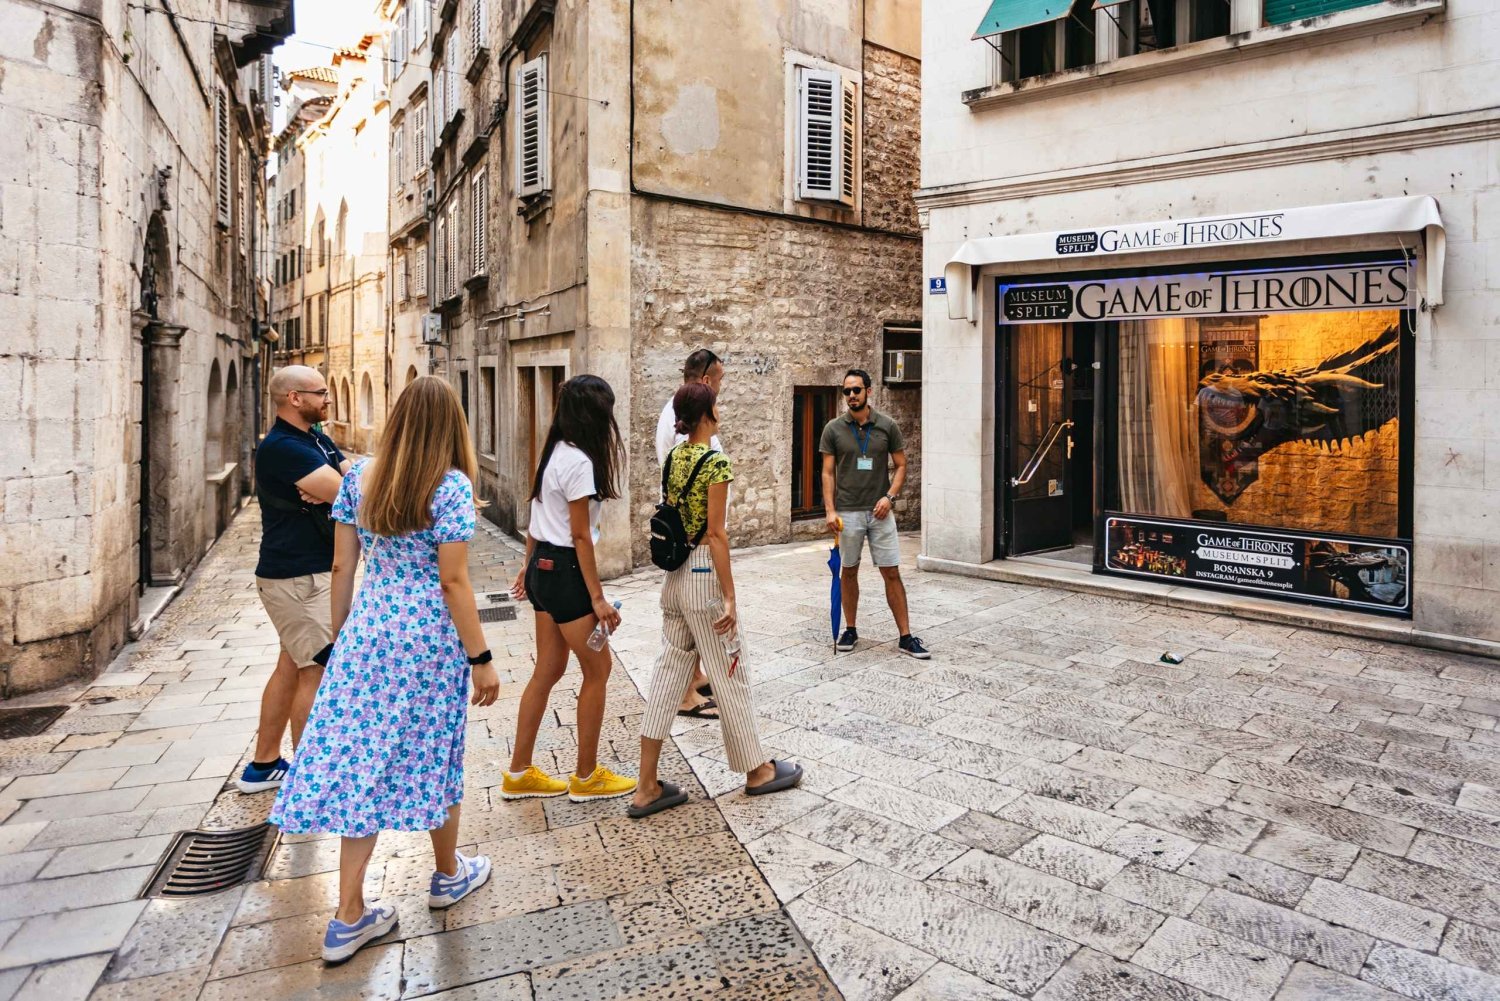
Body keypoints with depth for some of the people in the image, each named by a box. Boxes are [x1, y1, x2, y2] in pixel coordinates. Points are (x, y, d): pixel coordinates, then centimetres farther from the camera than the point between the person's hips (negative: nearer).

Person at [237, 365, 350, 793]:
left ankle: (263, 765, 27)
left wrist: (328, 488, -17)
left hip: (312, 572, 10)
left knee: (292, 666, 16)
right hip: (297, 577, -10)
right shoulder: (282, 447, -19)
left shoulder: (317, 439, 12)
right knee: (317, 671, -3)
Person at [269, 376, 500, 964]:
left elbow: (342, 567, 6)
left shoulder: (358, 478, 2)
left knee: (360, 761, 9)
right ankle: (448, 875, 36)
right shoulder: (451, 486, -13)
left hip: (367, 630, 4)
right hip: (430, 637, -4)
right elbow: (453, 582, -15)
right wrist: (481, 659, -9)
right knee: (434, 755, 14)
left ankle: (349, 917, 16)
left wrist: (340, 635, 18)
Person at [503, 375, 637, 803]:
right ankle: (586, 776, 17)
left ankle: (519, 773, 25)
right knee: (597, 669, 5)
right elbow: (580, 536, -19)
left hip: (543, 567, 9)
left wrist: (529, 567, 24)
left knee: (548, 671, 15)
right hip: (565, 572, -9)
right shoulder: (579, 461, -19)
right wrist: (598, 598, -16)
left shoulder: (555, 453, 9)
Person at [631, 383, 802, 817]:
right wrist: (730, 597, -16)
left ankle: (647, 788, 12)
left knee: (668, 671, 9)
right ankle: (757, 770, 25)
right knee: (730, 676, 7)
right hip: (704, 574, -8)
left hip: (674, 575, 8)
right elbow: (716, 533, -18)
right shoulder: (716, 463, -15)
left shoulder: (673, 458, 8)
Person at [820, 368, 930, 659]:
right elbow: (828, 472, 0)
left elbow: (901, 466, 5)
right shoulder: (833, 429, -1)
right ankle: (850, 630, 25)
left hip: (879, 512, 0)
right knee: (849, 571, 10)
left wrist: (889, 496, -11)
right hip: (847, 512, 0)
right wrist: (830, 510, -9)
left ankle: (906, 637, 7)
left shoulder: (888, 426, 0)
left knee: (892, 573, 1)